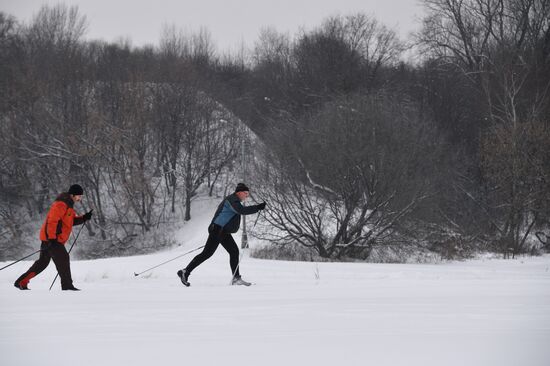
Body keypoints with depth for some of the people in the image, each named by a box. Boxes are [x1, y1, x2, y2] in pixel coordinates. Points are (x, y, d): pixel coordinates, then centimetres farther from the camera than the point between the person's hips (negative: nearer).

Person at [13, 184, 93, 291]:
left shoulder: (68, 204, 17)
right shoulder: (61, 204, -16)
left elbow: (72, 220, 24)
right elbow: (52, 220, -22)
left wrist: (84, 218, 7)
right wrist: (52, 238, -27)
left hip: (51, 238, 10)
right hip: (51, 238, -10)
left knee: (42, 262, 14)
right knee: (63, 259, -11)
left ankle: (21, 282, 19)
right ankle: (67, 285, -8)